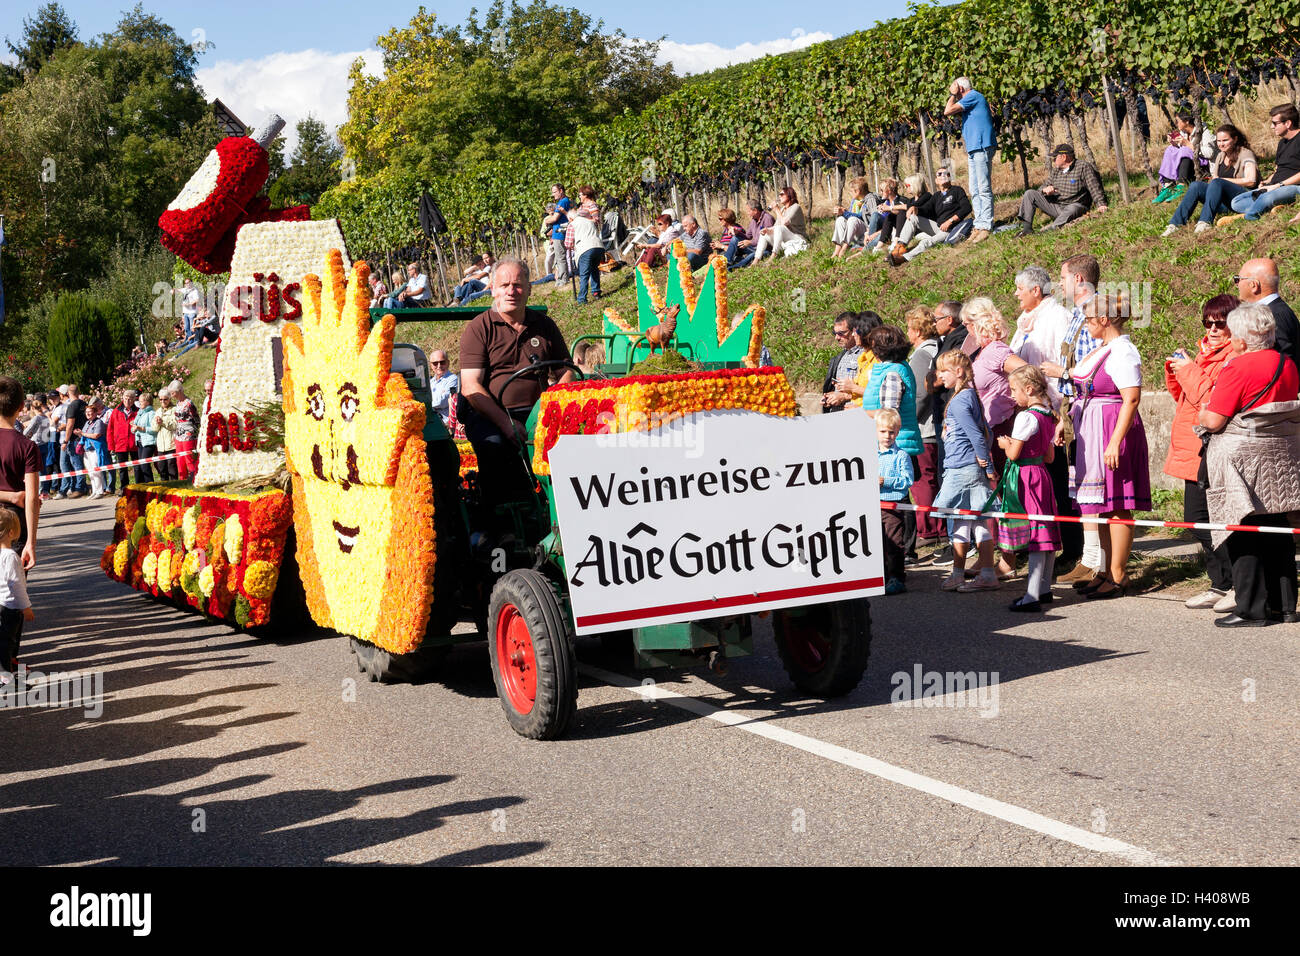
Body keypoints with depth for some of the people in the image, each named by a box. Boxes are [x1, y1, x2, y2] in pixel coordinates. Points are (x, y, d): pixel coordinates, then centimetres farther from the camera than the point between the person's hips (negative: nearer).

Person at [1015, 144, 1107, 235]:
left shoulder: (1083, 167, -5)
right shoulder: (1056, 170, 14)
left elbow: (1094, 188, -11)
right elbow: (1045, 186, 17)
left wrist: (1101, 204, -25)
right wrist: (1045, 189, -9)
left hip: (1075, 205, -6)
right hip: (1055, 206, 6)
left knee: (1070, 210, -42)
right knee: (1030, 194, -4)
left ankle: (1051, 229, -58)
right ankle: (1027, 228, -15)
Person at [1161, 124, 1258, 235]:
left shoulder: (1245, 154, -2)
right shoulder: (1220, 156, 19)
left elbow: (1251, 181, -15)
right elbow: (1214, 178, 18)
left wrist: (1223, 180, -11)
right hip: (1224, 204, 6)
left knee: (1217, 183, -32)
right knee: (1197, 185, -17)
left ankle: (1206, 222, -45)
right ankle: (1175, 224, -28)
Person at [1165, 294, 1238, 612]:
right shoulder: (1205, 353, 18)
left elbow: (1212, 400, -21)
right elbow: (1184, 397, 23)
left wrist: (1189, 369, -12)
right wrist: (1176, 369, 6)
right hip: (1194, 452, 10)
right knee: (1196, 517, 12)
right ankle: (1220, 585, 21)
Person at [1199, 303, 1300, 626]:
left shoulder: (1237, 368, -15)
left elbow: (1214, 421, -16)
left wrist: (1203, 415, 4)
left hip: (1242, 455, -7)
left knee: (1243, 535, -1)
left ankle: (1251, 609, 0)